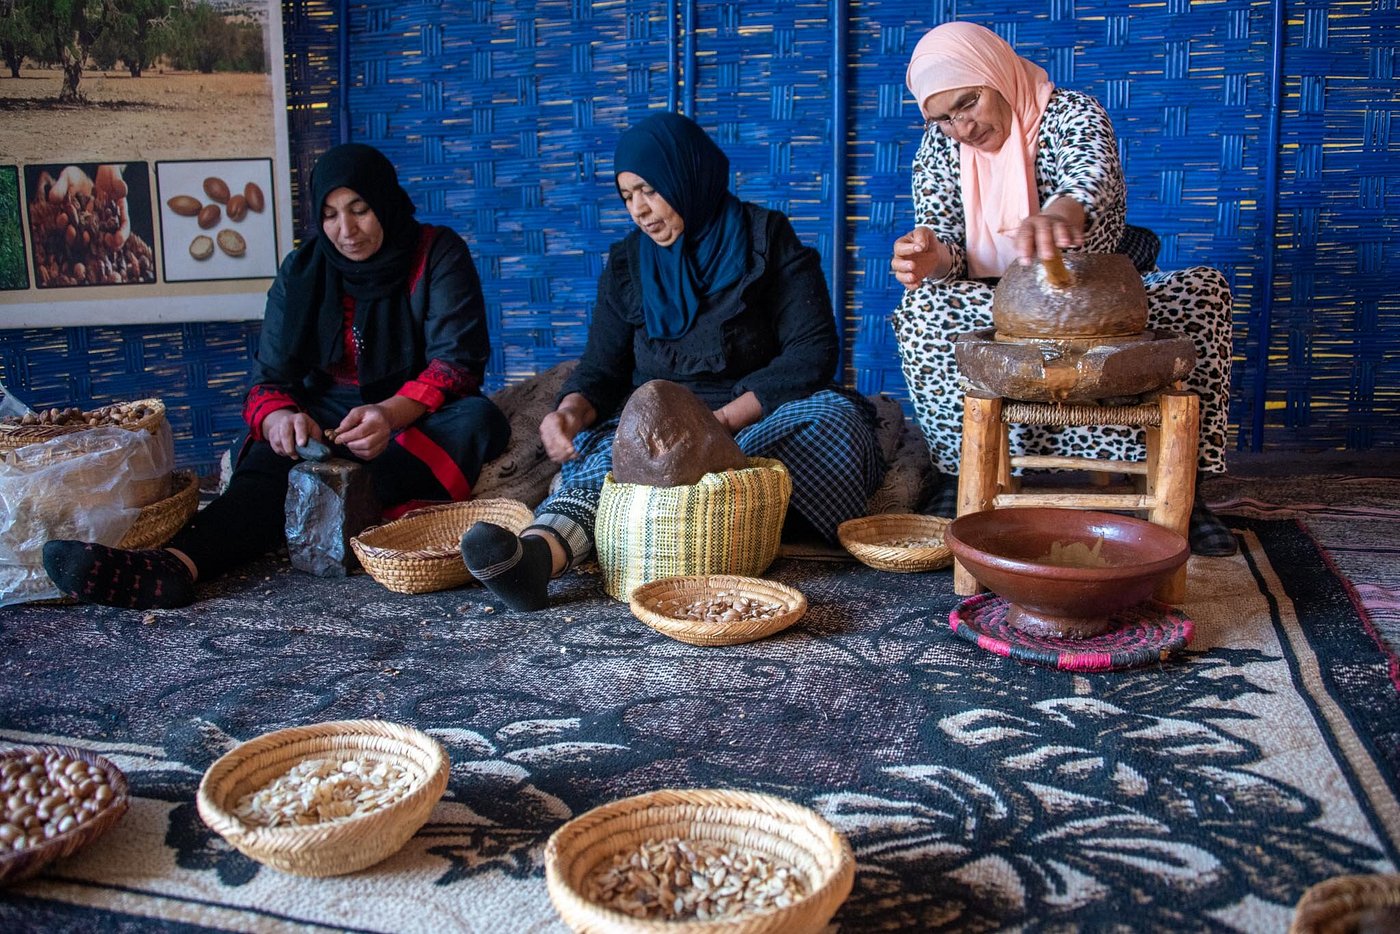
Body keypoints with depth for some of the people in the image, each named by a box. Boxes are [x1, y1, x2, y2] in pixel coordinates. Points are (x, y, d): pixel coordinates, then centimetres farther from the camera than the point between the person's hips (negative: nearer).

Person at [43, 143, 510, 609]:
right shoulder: (302, 272, 3)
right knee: (271, 463, -32)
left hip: (421, 420, 0)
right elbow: (270, 378, -2)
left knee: (477, 418, -34)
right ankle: (175, 564, -57)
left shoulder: (437, 254, -5)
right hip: (329, 418, 1)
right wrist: (278, 417, -29)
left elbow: (457, 360, -15)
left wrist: (393, 413, -36)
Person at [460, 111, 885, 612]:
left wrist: (722, 420, -20)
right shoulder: (627, 262, 12)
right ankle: (538, 550, -62)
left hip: (758, 419, -1)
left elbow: (812, 353, -8)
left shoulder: (768, 239, 0)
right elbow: (602, 367, 8)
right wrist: (572, 411, -17)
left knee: (835, 415, -34)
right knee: (607, 451, -31)